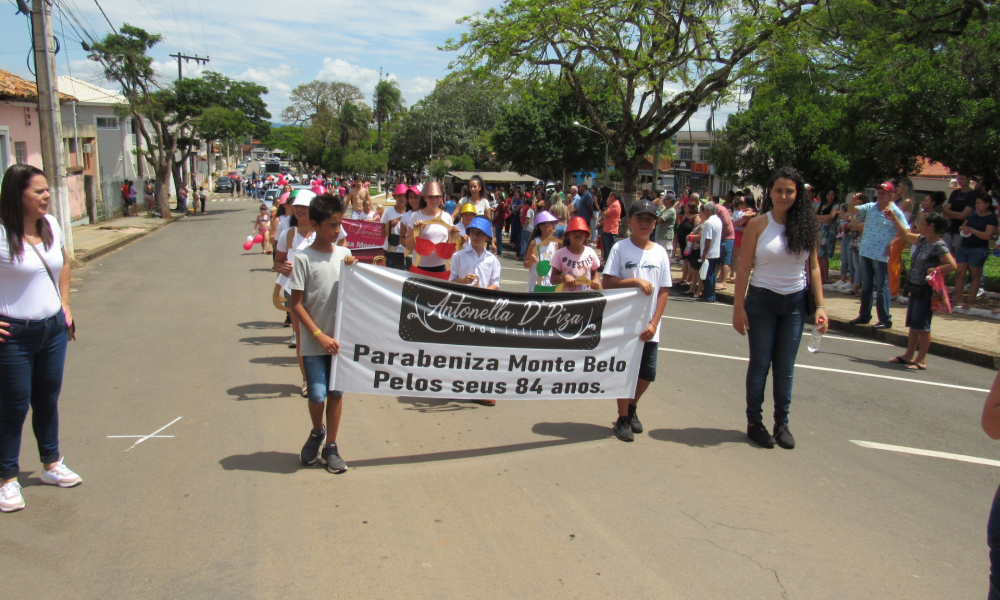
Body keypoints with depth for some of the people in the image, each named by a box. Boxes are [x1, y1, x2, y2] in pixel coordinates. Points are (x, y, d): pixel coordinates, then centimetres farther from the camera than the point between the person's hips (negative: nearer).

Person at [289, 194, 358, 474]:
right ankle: (317, 432, 28)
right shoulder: (304, 258, -9)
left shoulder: (344, 254, 4)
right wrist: (319, 335, -13)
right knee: (317, 394, -3)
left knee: (336, 392, 9)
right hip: (314, 342, -4)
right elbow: (296, 304, -8)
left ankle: (330, 446, 24)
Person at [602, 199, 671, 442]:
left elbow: (663, 291, 3)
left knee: (647, 374, 10)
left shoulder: (660, 252, 4)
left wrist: (654, 323, -5)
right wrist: (635, 280, -20)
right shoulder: (620, 248, -5)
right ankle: (623, 419, 20)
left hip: (649, 326, 3)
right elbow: (606, 282, -10)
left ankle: (632, 407, 36)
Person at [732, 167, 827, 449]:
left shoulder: (805, 225, 2)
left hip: (794, 303, 2)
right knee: (760, 363, 3)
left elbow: (813, 267, 5)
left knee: (785, 367, 7)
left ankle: (782, 423, 17)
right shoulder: (758, 224, -6)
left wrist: (820, 305, -1)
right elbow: (744, 268, -7)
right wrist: (738, 307, -11)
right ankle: (754, 422, 13)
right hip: (762, 300, -2)